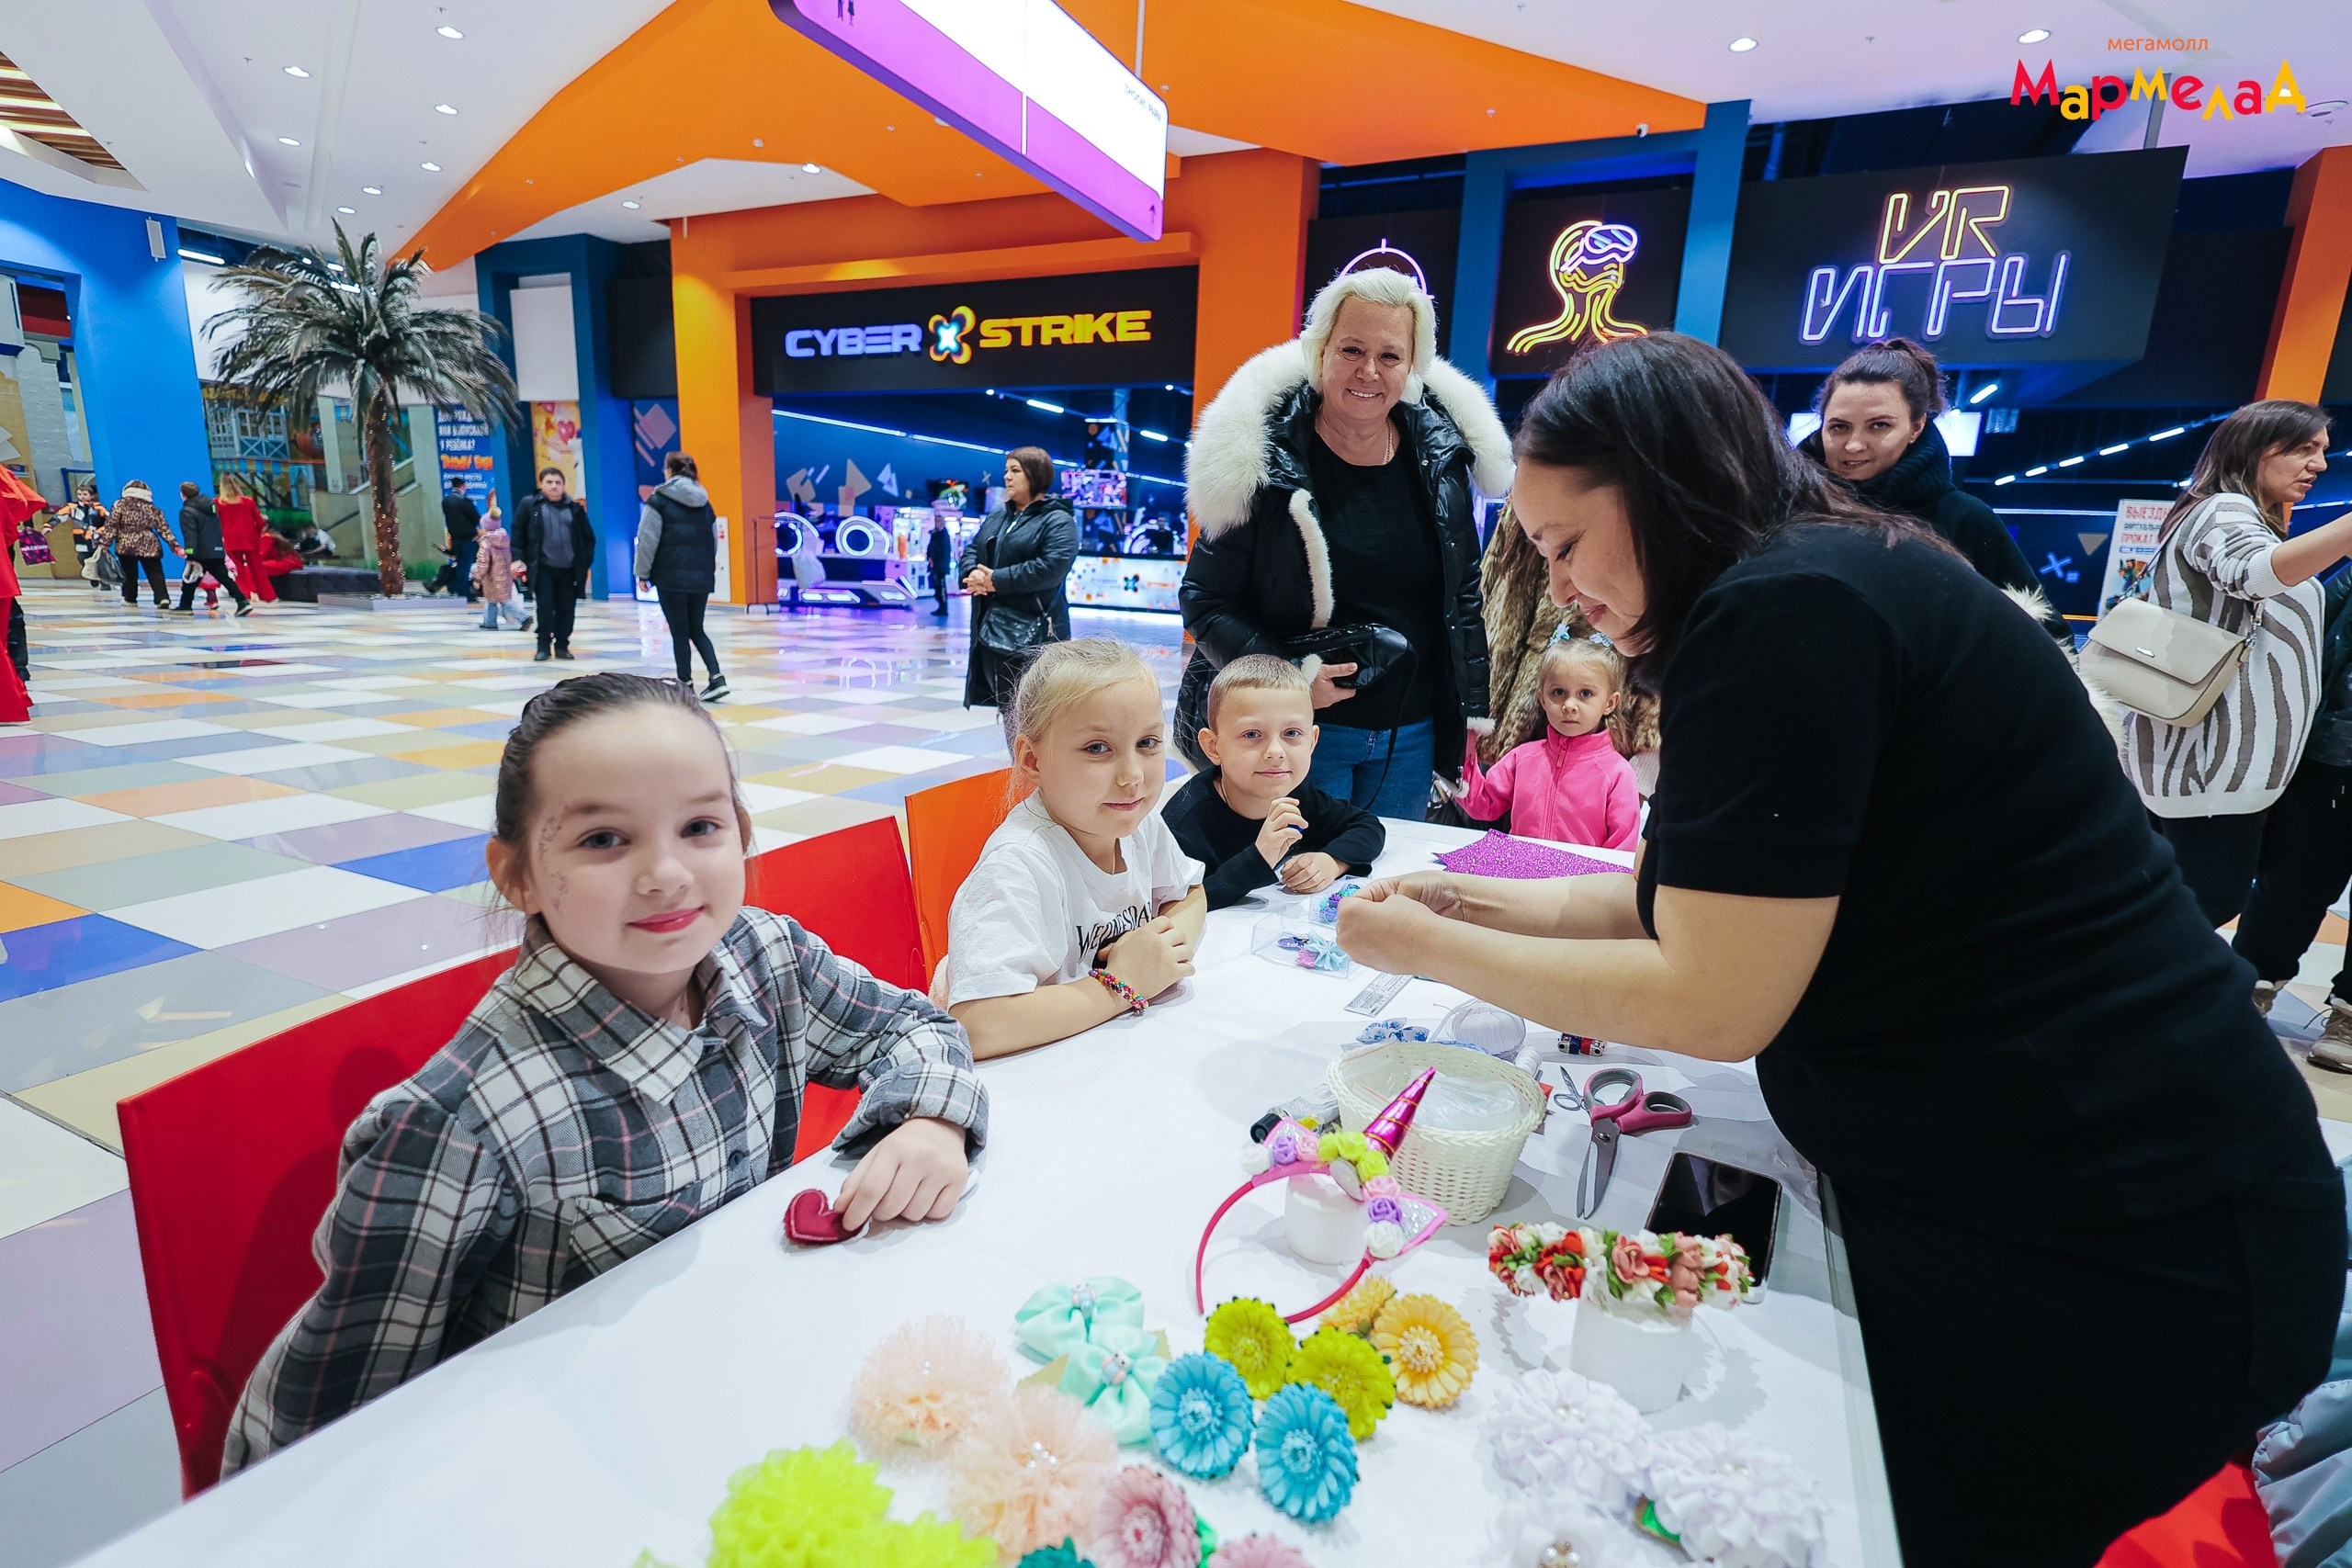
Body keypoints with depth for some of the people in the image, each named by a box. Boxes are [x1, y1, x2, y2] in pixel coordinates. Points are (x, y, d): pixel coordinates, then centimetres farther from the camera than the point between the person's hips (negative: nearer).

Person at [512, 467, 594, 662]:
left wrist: (585, 562, 3)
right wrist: (518, 558, -6)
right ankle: (543, 647, 5)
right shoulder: (529, 504, 3)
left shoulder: (574, 507, 8)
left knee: (566, 609, 5)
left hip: (570, 570, 2)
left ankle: (562, 646, 16)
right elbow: (518, 533, 4)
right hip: (543, 569, -2)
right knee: (545, 609, -4)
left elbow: (588, 537, 11)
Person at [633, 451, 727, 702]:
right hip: (702, 577, 5)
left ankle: (686, 685, 6)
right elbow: (714, 540, 18)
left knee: (680, 633, 3)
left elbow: (648, 540, -5)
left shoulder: (659, 500, -3)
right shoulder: (704, 503, 13)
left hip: (671, 576, -5)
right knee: (696, 629, 13)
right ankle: (717, 678, -2)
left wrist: (643, 573, 3)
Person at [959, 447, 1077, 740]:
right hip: (993, 630, 8)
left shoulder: (1058, 520, -6)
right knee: (1006, 706, 12)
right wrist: (973, 574, -9)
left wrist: (996, 581, -19)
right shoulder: (996, 517, 19)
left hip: (1035, 634, -7)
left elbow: (1052, 567, -19)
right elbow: (971, 550, 17)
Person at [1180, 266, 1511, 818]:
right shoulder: (1266, 460, -12)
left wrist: (1473, 711, 9)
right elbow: (1204, 600, -9)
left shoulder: (1441, 456, 1)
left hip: (1413, 734, 5)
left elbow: (1463, 593, 11)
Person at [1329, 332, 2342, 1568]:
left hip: (2097, 1251, -9)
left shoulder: (1786, 611, -23)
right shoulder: (1826, 588, 9)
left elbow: (1713, 1001, -23)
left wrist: (1428, 950, -13)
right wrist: (1469, 901, 5)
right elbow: (1684, 900, 12)